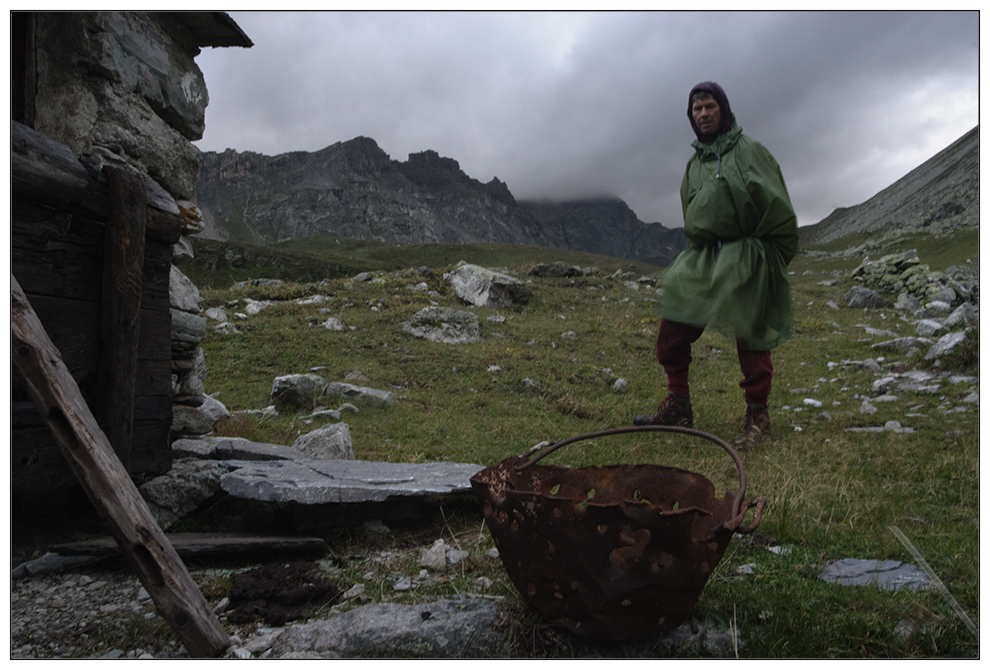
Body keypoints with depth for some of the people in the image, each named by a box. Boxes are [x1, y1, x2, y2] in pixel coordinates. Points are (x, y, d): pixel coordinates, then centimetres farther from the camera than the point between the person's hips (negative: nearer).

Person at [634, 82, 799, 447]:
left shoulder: (749, 151, -1)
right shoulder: (694, 162, 17)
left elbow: (777, 210, -5)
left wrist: (773, 259, -6)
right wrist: (698, 255, 17)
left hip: (746, 260, -6)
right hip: (702, 259, 6)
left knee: (750, 337, -2)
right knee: (672, 331, -2)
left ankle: (757, 416, 11)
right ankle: (678, 406, 10)